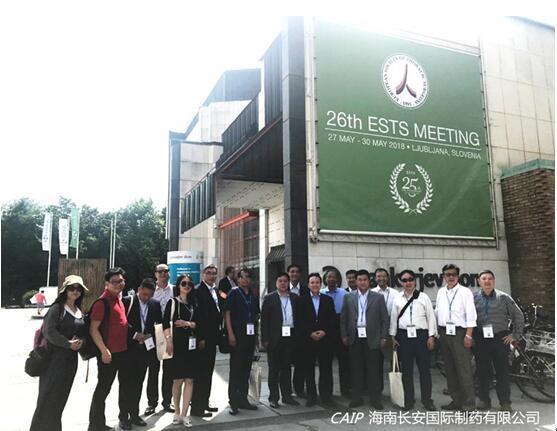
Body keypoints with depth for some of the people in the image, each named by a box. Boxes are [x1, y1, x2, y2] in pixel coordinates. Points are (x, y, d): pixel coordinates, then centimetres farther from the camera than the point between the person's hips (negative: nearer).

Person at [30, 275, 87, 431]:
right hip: (55, 357, -7)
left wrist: (80, 341, -5)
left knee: (61, 396, 14)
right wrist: (68, 344, -19)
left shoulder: (79, 311, 12)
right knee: (49, 396, -1)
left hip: (71, 358, 7)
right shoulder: (57, 308, -10)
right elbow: (49, 331, -18)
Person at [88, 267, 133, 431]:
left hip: (123, 350, 9)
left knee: (125, 384, 19)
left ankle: (124, 417, 37)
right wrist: (104, 350, -21)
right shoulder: (102, 302, -17)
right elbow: (93, 329, -19)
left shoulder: (119, 298, 8)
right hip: (109, 353, -8)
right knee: (103, 388, 4)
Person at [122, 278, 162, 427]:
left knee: (138, 382, 12)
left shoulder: (155, 304, 5)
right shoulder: (127, 301, -7)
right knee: (129, 382, 2)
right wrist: (135, 334, -13)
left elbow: (159, 324, 12)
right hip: (130, 348, -3)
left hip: (146, 348, 4)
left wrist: (150, 335, -3)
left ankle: (134, 414, 23)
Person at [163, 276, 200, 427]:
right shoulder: (172, 302, 0)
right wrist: (169, 341, -17)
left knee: (189, 380, 2)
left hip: (191, 345, 4)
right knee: (178, 380, 3)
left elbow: (197, 323, 13)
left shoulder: (193, 304, 12)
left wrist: (188, 323, -7)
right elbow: (166, 323, -8)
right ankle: (177, 413, 18)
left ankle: (184, 414, 9)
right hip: (177, 344, -4)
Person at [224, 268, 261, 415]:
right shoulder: (234, 293, -3)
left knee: (246, 369, 13)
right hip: (237, 335, -5)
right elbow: (227, 313, -8)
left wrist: (256, 335, 11)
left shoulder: (253, 296, 12)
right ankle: (233, 402, 7)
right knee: (235, 369, 0)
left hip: (251, 335, 6)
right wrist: (230, 334, -16)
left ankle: (243, 400, 24)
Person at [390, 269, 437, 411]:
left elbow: (431, 317, 1)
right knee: (406, 369, 8)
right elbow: (394, 317, 9)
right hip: (404, 336, 2)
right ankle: (408, 400, 19)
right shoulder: (397, 298, 7)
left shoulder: (423, 297, 2)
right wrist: (393, 336, 7)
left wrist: (431, 336, -3)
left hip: (421, 334, -1)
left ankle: (427, 399, 17)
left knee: (424, 368, 3)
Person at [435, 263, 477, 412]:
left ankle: (469, 404, 3)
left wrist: (468, 335, -14)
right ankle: (456, 401, 23)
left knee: (464, 370, -6)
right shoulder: (441, 292, 12)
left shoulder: (465, 292, -5)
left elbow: (471, 315, -8)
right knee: (450, 370, 12)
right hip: (444, 333, 6)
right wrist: (436, 332, 11)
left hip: (459, 333, -6)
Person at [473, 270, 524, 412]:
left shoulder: (503, 297, 2)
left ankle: (505, 402, 16)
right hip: (481, 340, 1)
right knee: (483, 371, 8)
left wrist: (515, 335, 3)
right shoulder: (473, 298, 4)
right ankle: (484, 400, 21)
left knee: (502, 371, 3)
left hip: (500, 338, -1)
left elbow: (518, 315, 7)